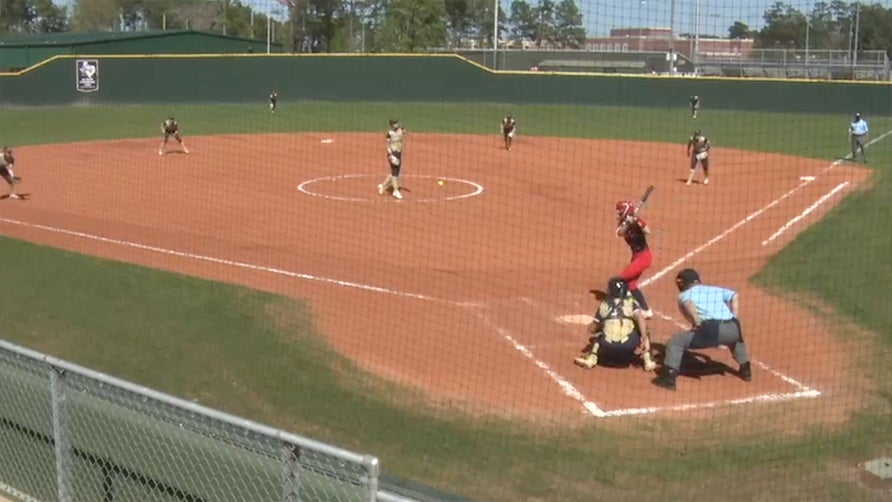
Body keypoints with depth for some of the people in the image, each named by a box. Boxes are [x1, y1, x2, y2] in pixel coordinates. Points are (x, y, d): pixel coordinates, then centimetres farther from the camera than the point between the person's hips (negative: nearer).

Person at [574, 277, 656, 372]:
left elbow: (592, 329, 19)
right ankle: (648, 361, 14)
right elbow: (640, 318, -8)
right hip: (628, 347, -1)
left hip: (607, 347, 1)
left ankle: (591, 359, 13)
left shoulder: (604, 304, 16)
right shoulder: (631, 302, 11)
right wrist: (645, 339, -10)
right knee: (643, 329, 26)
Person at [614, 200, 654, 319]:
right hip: (636, 256, 10)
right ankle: (646, 310, 24)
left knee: (622, 279, -12)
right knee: (630, 283, 15)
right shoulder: (623, 223, 3)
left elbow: (648, 232, -37)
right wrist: (627, 223, -35)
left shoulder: (636, 222, -18)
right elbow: (619, 233, -19)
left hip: (644, 256, -10)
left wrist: (637, 222, -49)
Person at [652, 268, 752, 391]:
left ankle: (669, 378, -1)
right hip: (731, 329, 5)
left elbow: (688, 303, -5)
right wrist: (734, 319, 18)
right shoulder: (715, 290, 32)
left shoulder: (684, 295, 18)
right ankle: (745, 370, 43)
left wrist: (697, 323, -7)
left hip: (710, 330, -5)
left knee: (675, 342, 9)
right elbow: (734, 296, 21)